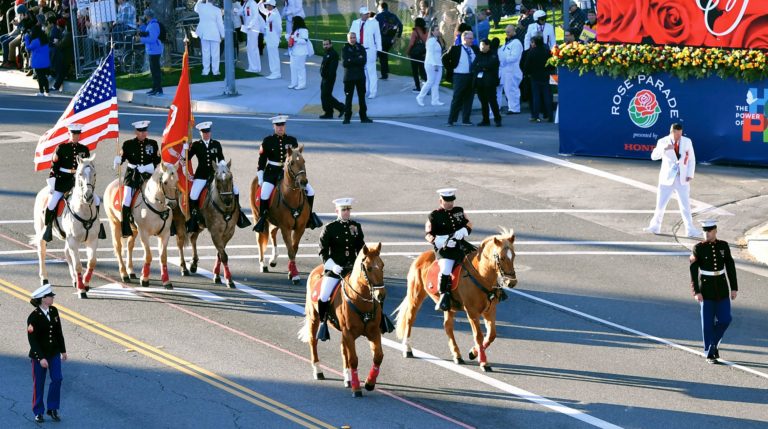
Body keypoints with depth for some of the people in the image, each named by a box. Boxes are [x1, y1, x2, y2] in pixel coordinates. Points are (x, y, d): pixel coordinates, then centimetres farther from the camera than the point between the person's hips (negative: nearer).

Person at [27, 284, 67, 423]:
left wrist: (63, 350, 12)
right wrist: (41, 358, -21)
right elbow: (32, 340, -18)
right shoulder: (33, 317, -18)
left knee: (57, 379, -3)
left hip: (54, 352, 5)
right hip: (39, 354, -5)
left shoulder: (53, 311, 0)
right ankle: (38, 412, 20)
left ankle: (52, 409, 11)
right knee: (39, 384, 6)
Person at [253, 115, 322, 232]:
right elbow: (261, 161, 4)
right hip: (272, 172, -2)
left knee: (310, 191, -8)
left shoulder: (292, 140, 8)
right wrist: (260, 178, -1)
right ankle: (262, 218, -13)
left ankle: (309, 215, 7)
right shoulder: (268, 141, 2)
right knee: (264, 194, -27)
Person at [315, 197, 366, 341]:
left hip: (353, 267, 3)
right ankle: (323, 323, 4)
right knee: (324, 297, -17)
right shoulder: (329, 229, -2)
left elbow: (361, 248, 14)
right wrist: (333, 266, -17)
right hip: (334, 268, -3)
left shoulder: (356, 227, 9)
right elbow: (323, 251, -4)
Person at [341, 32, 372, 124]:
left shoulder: (361, 48, 7)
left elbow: (364, 61, -8)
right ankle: (347, 117, 2)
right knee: (348, 97, -2)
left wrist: (351, 61, -13)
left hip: (360, 76, 2)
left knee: (362, 96, 6)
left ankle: (363, 117, 12)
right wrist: (357, 60, -13)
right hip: (349, 76, -2)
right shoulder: (345, 49, 2)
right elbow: (344, 63, -11)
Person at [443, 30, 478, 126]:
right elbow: (445, 59, -4)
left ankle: (465, 120, 14)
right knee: (457, 99, -2)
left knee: (468, 99, 7)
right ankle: (451, 120, 3)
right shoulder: (455, 49, -6)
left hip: (471, 77, 5)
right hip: (460, 76, -5)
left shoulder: (475, 49, 8)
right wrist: (451, 69, -5)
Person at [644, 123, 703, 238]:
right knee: (660, 204, 6)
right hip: (667, 178, -1)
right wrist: (664, 149, -36)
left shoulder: (687, 142, -1)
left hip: (682, 179, 1)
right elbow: (654, 156, -18)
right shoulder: (663, 142, -6)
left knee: (685, 205, -1)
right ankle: (655, 227, 21)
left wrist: (690, 174, -5)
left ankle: (690, 229, 3)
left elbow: (692, 159, 6)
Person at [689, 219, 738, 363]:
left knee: (725, 319, 0)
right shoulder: (698, 248, -9)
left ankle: (713, 344, 25)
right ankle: (710, 354, 11)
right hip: (706, 290, -3)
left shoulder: (723, 246, 0)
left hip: (722, 289, 3)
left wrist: (734, 288, 1)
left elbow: (730, 267, 4)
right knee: (708, 323, 0)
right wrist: (696, 292, -17)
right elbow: (693, 271, -10)